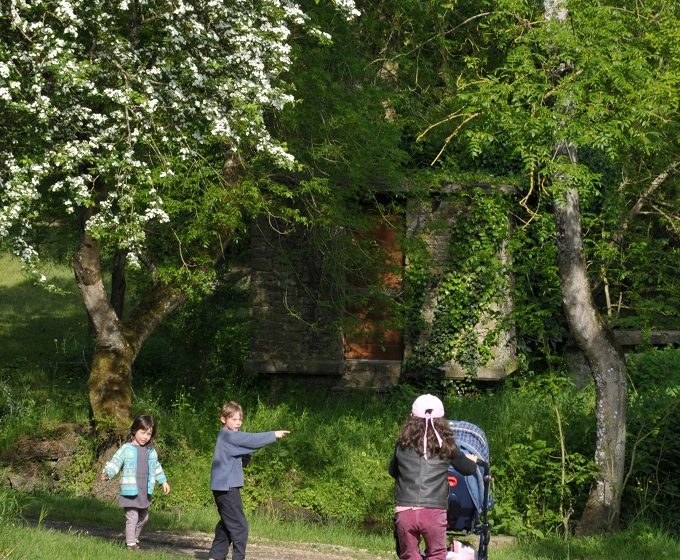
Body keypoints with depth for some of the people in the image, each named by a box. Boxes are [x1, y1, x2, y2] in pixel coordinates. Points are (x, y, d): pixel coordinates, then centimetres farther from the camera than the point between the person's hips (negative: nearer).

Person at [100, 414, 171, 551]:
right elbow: (115, 463, -11)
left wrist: (163, 481, 28)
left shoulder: (151, 451, 10)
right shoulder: (126, 449, -7)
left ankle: (135, 538, 38)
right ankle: (131, 544, -6)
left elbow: (156, 466, 23)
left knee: (143, 518, 19)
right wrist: (107, 474, -28)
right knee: (132, 518, -10)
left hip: (145, 493, 6)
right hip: (130, 492, -6)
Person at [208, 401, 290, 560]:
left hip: (223, 487, 10)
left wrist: (246, 458, -4)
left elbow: (241, 461, 18)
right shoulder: (228, 436, -12)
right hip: (227, 486, -10)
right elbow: (251, 439, -21)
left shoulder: (231, 437, 18)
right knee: (239, 525, -9)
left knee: (226, 523, 16)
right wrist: (274, 435, -18)